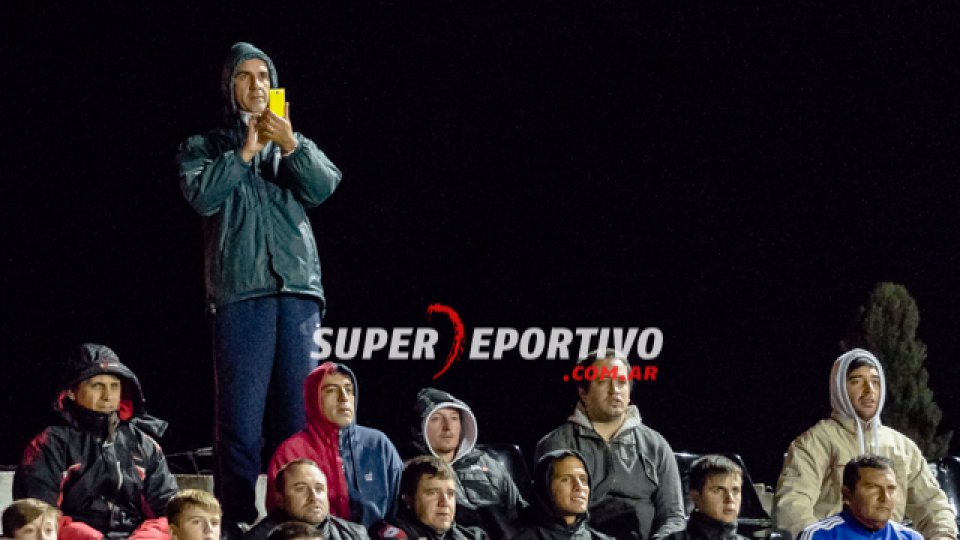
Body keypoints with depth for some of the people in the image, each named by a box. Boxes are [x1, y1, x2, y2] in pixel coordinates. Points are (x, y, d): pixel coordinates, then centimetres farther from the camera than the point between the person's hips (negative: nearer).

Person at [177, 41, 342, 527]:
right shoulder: (203, 147, 16)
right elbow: (202, 195, -4)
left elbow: (324, 187, 3)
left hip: (297, 287, 2)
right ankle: (236, 520, -9)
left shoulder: (296, 144, 22)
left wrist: (290, 147, -11)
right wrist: (244, 152, 0)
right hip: (240, 290, -2)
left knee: (296, 412, -2)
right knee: (240, 414, -9)